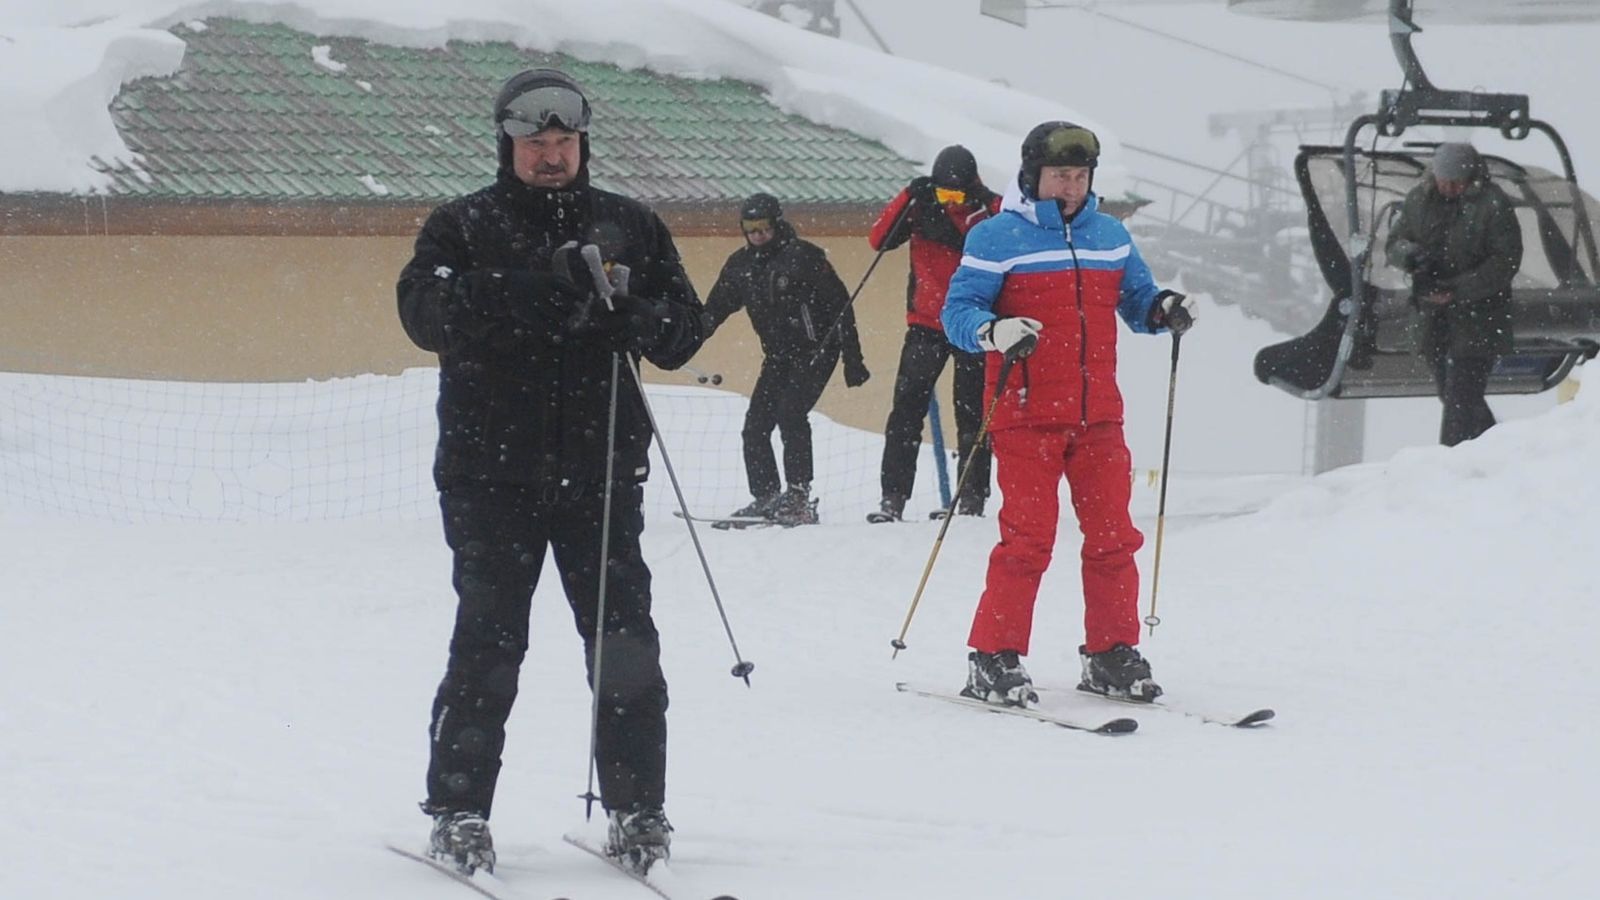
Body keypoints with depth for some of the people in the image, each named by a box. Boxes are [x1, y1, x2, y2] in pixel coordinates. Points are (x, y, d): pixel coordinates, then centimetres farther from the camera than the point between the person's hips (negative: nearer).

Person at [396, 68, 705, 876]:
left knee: (624, 642, -1)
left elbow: (684, 330, 9)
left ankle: (636, 807, 8)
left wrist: (634, 314, -14)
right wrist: (534, 288, -24)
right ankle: (458, 809, 4)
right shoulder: (463, 226, 5)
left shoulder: (630, 226, 12)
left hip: (600, 469, 2)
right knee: (488, 643, -4)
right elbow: (425, 310, -12)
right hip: (492, 471, -2)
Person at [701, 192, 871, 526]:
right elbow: (713, 310, 13)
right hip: (778, 357, 7)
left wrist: (853, 360, -13)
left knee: (790, 413, -22)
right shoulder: (740, 265, 6)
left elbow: (840, 307, -11)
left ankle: (798, 497, -20)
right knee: (756, 424, -1)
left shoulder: (805, 257, -12)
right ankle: (766, 498, 9)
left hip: (815, 351, -7)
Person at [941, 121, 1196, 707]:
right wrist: (994, 332, -25)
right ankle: (994, 659, -2)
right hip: (1027, 417, -5)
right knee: (1028, 538, -10)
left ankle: (1112, 657, 15)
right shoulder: (996, 238, -2)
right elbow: (957, 312, -4)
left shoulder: (1110, 237, 14)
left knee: (1113, 537, 4)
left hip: (1098, 417, 5)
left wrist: (1163, 311, -2)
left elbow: (1136, 300, 20)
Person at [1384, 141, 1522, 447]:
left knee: (1460, 400, -12)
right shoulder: (1420, 199, 5)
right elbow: (1394, 243, 11)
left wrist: (1457, 290, -23)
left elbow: (1505, 262, -13)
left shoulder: (1493, 204, -11)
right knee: (1453, 396, 14)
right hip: (1434, 318, 6)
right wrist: (1409, 254, -14)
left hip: (1477, 317, -6)